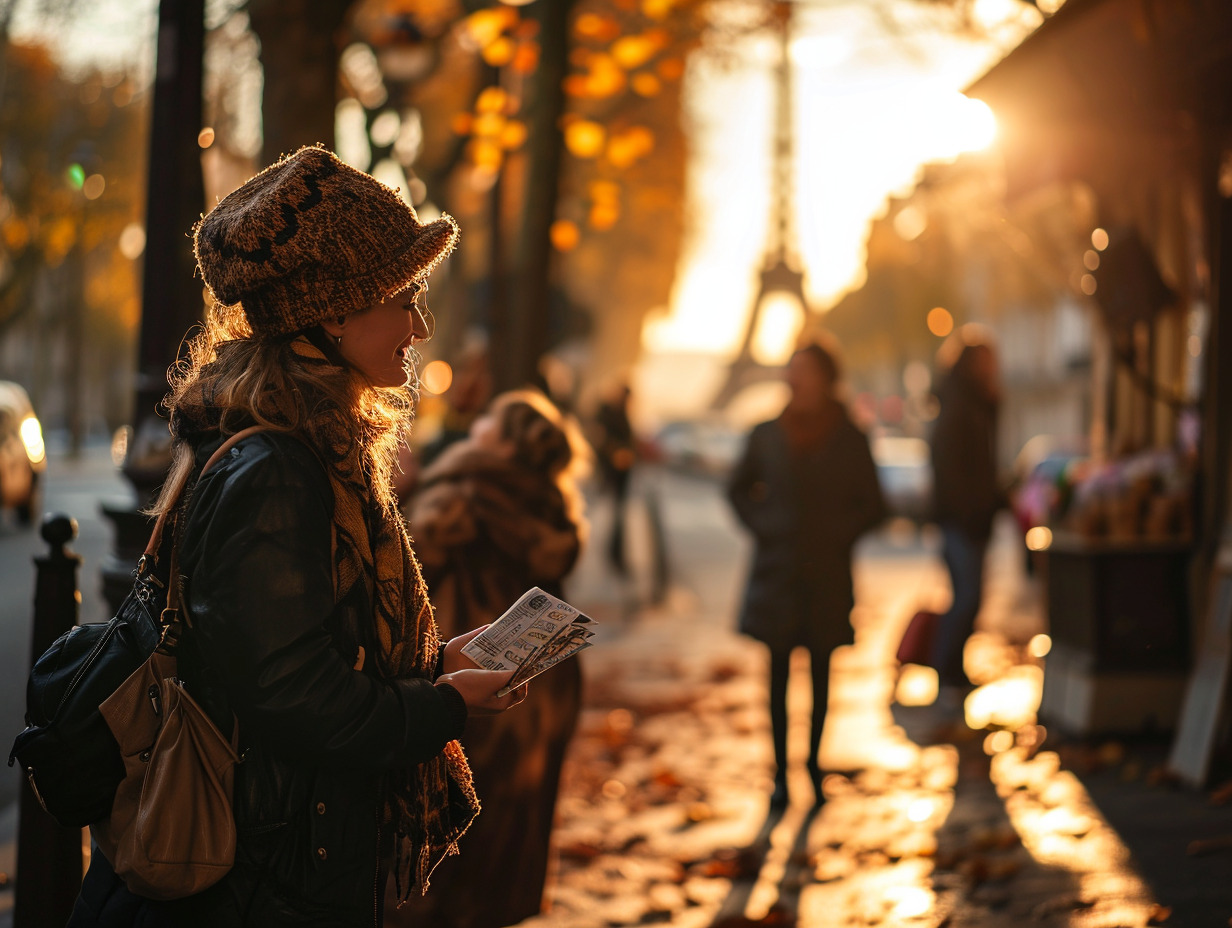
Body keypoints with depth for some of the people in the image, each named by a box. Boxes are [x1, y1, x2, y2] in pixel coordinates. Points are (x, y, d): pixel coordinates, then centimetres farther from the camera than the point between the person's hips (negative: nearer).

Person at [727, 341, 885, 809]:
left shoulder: (849, 440, -2)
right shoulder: (768, 436, 1)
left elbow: (873, 506, 5)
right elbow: (738, 489, 15)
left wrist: (838, 533, -7)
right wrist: (761, 525, 2)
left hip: (827, 576, 0)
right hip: (778, 573, 1)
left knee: (820, 673, 7)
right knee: (778, 676, 1)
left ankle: (814, 762, 21)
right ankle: (781, 773, 8)